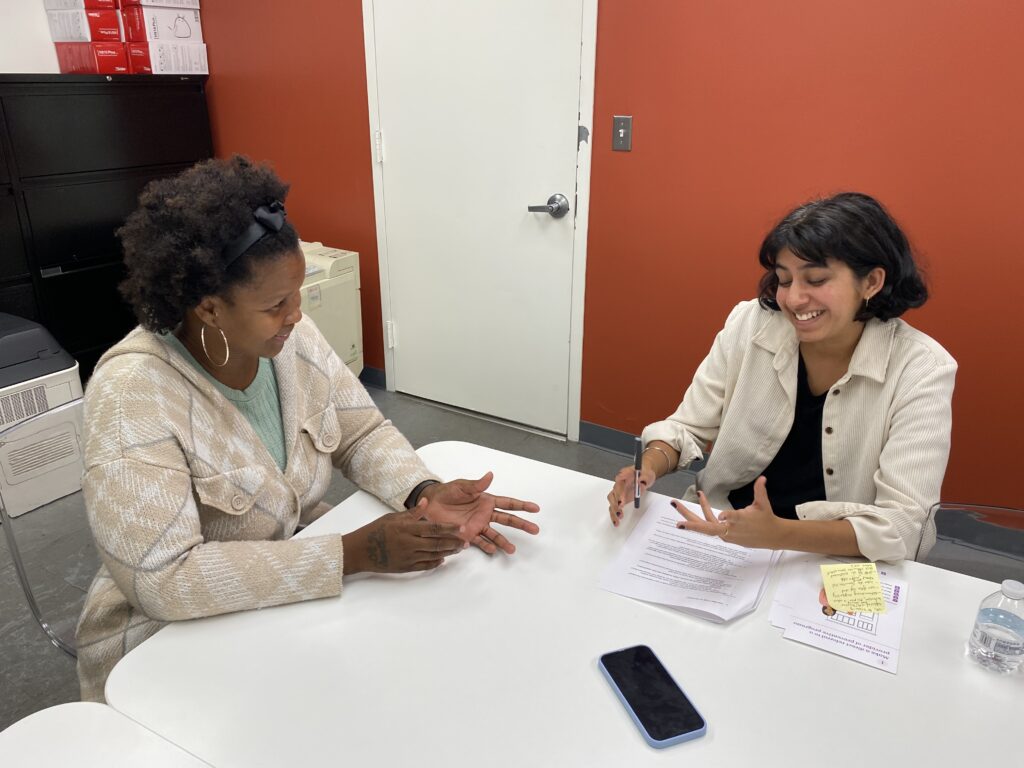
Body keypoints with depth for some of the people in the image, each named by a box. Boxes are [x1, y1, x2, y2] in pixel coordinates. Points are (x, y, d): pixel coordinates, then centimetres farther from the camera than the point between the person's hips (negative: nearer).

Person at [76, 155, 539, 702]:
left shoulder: (292, 339, -8)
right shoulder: (132, 394, -26)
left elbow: (363, 433, 0)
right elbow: (162, 577, -30)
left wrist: (426, 493, -20)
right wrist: (352, 554, -33)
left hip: (303, 585, 6)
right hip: (174, 640, -5)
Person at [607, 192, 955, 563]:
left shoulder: (922, 370, -15)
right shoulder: (748, 324, -7)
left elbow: (901, 524, -20)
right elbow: (688, 427, 0)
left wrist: (778, 534, -35)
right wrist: (648, 469, -21)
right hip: (721, 542, 1)